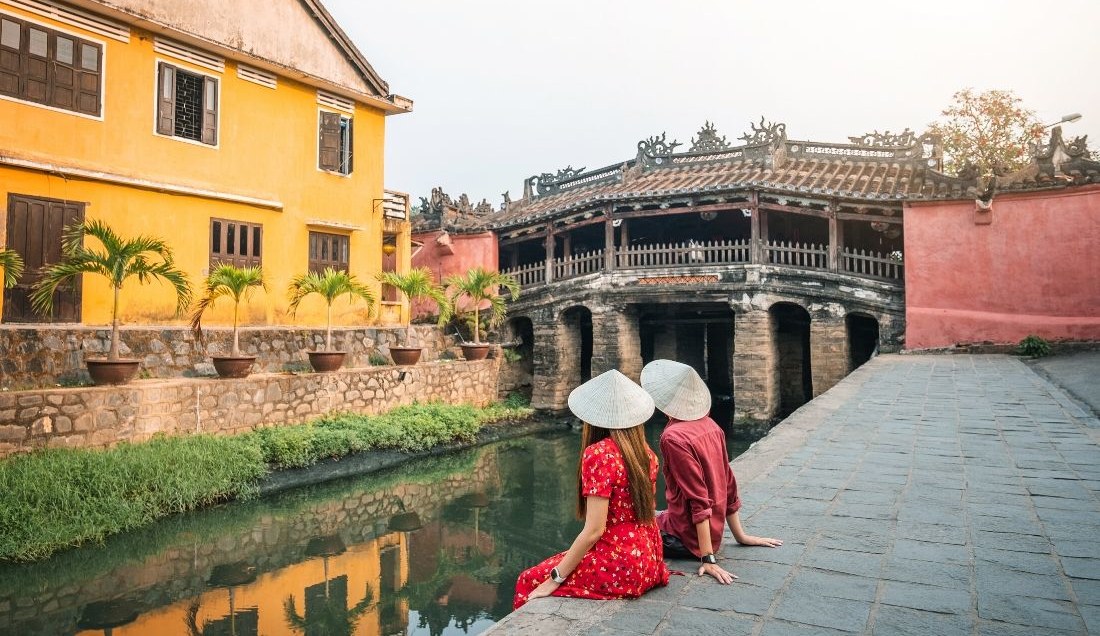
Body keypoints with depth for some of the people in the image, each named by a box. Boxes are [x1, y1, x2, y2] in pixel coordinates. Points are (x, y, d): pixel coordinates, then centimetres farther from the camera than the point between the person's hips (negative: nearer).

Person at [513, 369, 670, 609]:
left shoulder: (599, 453, -18)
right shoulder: (645, 451, 3)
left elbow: (594, 530, -20)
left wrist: (554, 579, -13)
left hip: (621, 566, -8)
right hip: (648, 560, 8)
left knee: (529, 581, 6)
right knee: (557, 563, 25)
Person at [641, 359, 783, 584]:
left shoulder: (674, 437, -22)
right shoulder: (710, 425, 1)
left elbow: (699, 499, -24)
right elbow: (728, 484, 7)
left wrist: (708, 558, -22)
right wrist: (741, 536, 15)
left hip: (687, 538, -8)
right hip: (714, 531, 8)